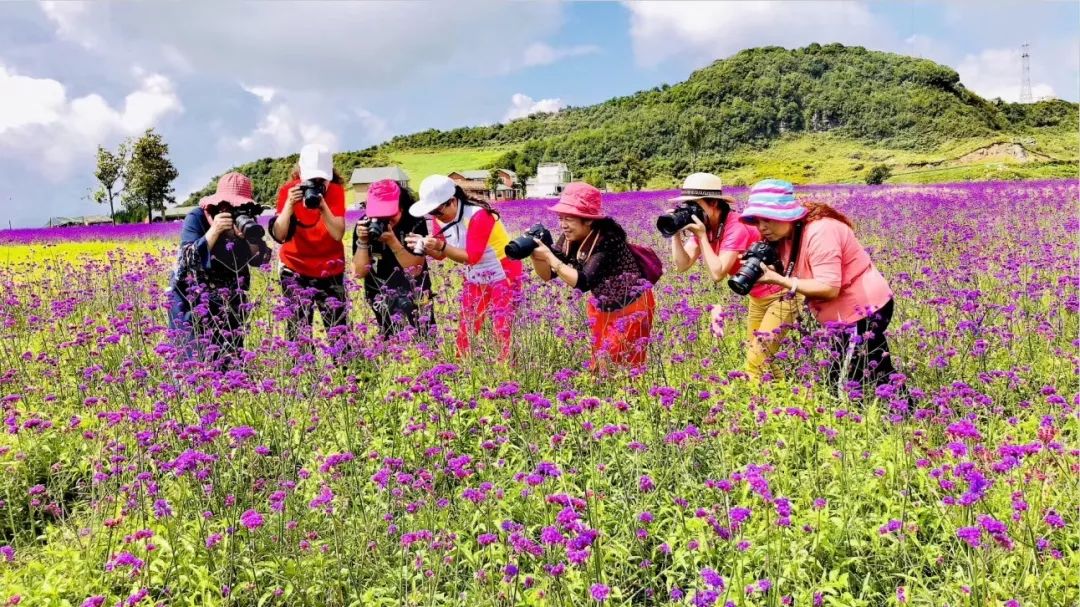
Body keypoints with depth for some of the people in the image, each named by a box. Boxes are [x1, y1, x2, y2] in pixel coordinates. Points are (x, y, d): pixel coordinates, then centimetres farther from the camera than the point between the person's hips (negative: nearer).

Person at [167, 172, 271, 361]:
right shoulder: (197, 218, -14)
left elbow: (261, 259, -9)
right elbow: (190, 261, -23)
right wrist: (214, 231, -32)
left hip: (230, 301, 4)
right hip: (191, 301, -3)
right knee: (199, 359, -9)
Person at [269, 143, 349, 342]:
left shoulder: (335, 191, -7)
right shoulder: (288, 191, -8)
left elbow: (338, 235, -18)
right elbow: (279, 236, -17)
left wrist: (323, 206, -30)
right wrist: (290, 204, -29)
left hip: (330, 271, 1)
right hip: (296, 270, -1)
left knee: (338, 330, -1)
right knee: (298, 331, -8)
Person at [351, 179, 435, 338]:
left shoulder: (415, 223, -14)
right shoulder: (364, 226, -8)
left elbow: (415, 270, -19)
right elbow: (360, 272, -9)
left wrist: (392, 241, -28)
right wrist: (362, 242, -23)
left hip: (415, 298, -1)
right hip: (381, 299, 2)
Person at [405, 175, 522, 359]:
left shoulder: (478, 215, -27)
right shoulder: (442, 218, -5)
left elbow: (472, 257, -28)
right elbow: (441, 254, -1)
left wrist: (441, 245, -39)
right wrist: (424, 245, -21)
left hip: (503, 276, -7)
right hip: (475, 279, 7)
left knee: (502, 332, -9)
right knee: (465, 331, 5)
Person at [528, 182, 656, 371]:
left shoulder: (607, 239, -29)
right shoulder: (569, 240, -9)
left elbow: (583, 282, -35)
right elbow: (547, 274, -7)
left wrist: (548, 256, -36)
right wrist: (535, 255, -26)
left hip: (632, 307, -7)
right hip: (602, 308, 7)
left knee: (624, 365, -1)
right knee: (599, 362, 10)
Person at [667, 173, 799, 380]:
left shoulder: (736, 227, -26)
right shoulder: (704, 227, -3)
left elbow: (718, 273, -31)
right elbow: (683, 265, -8)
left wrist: (701, 236, -27)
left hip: (781, 293, -9)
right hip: (757, 297, 9)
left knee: (756, 362, -12)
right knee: (753, 357, 12)